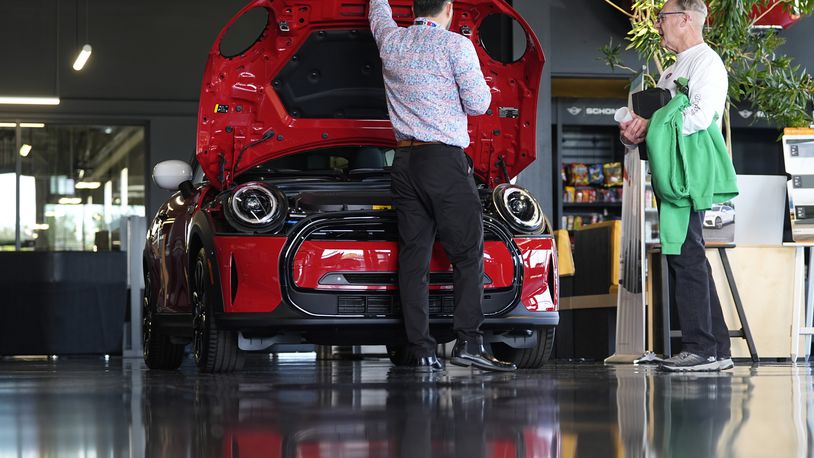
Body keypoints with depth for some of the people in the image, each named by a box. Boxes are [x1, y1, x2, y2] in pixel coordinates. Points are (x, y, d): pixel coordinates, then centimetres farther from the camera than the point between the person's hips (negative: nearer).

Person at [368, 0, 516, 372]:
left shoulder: (391, 42, 11)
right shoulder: (455, 45, -5)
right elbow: (478, 104, -4)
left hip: (404, 161, 6)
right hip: (445, 160, -5)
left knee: (413, 255, 3)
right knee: (467, 252, -2)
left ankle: (421, 351, -1)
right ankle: (468, 342, -13)